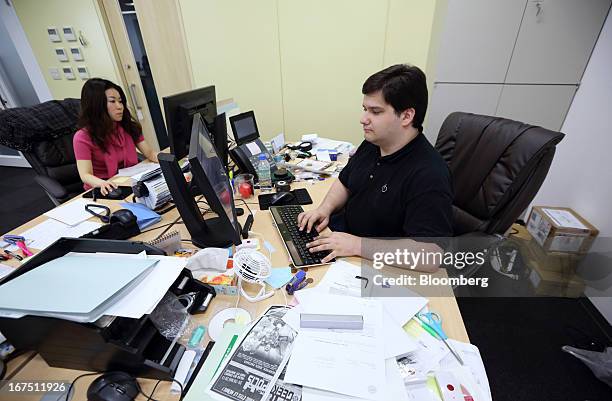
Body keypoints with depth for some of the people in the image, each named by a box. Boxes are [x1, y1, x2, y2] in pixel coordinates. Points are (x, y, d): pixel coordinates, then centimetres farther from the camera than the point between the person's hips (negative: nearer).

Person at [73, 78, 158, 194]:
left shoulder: (129, 126, 5)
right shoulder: (83, 138, -9)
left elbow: (149, 153, 2)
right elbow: (85, 175, -16)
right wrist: (102, 183, -39)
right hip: (104, 191, -4)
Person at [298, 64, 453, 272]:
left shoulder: (428, 175, -27)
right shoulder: (371, 144, -1)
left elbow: (430, 256, -32)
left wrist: (357, 245, -31)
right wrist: (325, 208, -6)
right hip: (341, 231, 7)